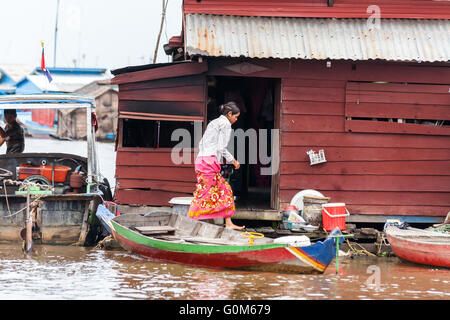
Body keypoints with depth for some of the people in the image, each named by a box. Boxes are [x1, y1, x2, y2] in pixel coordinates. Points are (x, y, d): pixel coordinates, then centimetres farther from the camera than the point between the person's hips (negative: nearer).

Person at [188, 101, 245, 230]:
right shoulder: (225, 124, -5)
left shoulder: (213, 123, 23)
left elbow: (201, 143, 22)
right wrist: (233, 160, 1)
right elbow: (221, 148, -12)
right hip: (210, 160, -10)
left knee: (224, 189, 10)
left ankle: (228, 224, 7)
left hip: (201, 158, 10)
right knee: (205, 192, -7)